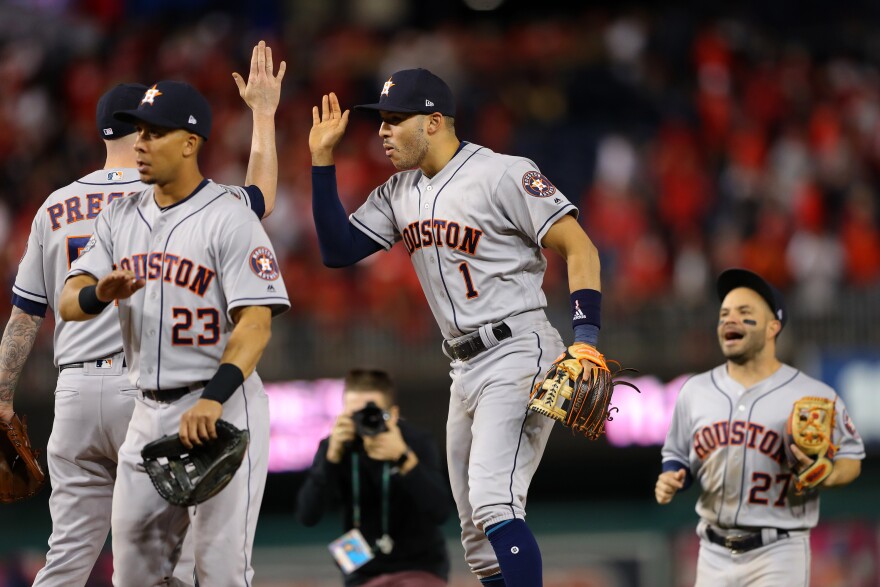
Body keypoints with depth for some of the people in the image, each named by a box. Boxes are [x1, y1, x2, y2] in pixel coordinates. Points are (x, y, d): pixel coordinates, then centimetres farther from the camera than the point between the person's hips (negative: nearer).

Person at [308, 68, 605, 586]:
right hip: (465, 369, 9)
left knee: (493, 503, -25)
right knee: (479, 540, 8)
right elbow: (338, 251, 13)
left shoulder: (503, 175, -11)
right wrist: (323, 160, 6)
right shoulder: (400, 194, 13)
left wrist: (585, 341, -25)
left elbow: (580, 249, -13)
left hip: (519, 355, -9)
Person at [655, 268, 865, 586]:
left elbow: (851, 458, 4)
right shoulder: (695, 391, 8)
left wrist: (827, 476, -18)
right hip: (714, 554, 4)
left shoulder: (815, 396, -4)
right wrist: (670, 480, -4)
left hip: (778, 555, -4)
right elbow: (678, 457, 19)